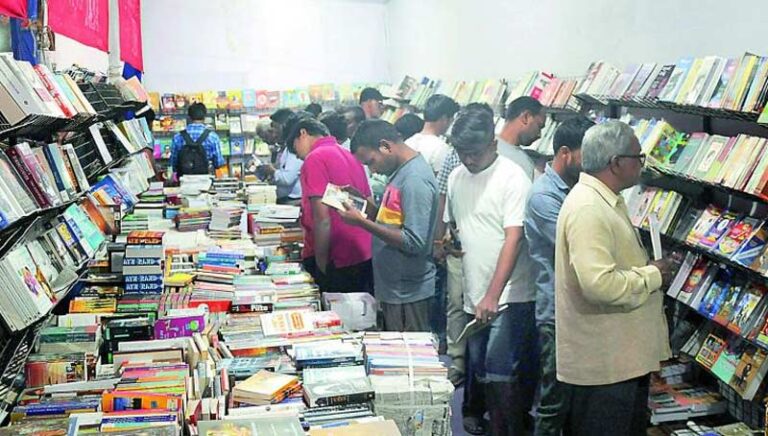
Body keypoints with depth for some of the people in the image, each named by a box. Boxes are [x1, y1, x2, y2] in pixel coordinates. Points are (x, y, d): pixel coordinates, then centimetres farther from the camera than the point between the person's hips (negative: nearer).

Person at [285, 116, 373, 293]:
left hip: (337, 261, -8)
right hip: (366, 257, 8)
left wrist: (321, 267, -12)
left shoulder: (315, 159, -10)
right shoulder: (350, 156, 13)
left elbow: (323, 220, -17)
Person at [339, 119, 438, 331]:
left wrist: (362, 222, -23)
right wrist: (369, 207, 1)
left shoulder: (415, 180, -20)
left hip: (408, 293, -9)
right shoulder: (401, 171, 10)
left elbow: (414, 242, -25)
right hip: (392, 287, 9)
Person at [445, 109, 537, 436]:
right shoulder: (456, 177, 9)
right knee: (482, 371, 14)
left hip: (508, 296, -7)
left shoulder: (513, 178, -12)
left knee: (500, 374, -8)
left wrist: (493, 295, -26)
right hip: (473, 295, 7)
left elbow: (514, 239, -19)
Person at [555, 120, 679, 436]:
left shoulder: (606, 200, 12)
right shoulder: (587, 209, -23)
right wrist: (653, 276, -18)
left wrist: (651, 266, 8)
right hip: (603, 362, -11)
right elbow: (598, 283, -32)